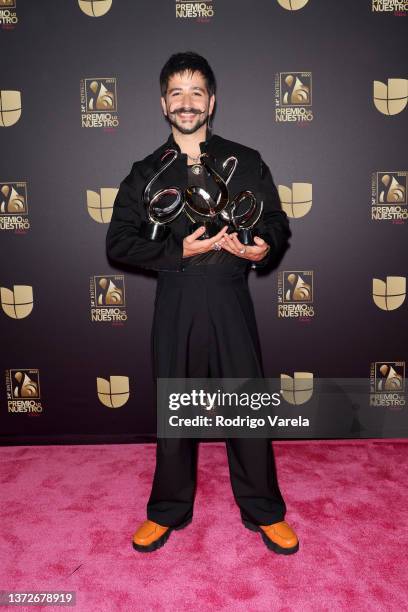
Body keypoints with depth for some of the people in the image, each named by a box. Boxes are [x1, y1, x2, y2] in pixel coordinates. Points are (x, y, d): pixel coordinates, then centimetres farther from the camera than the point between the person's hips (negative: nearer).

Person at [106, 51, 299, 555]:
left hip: (230, 298, 0)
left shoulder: (246, 162, 8)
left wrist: (264, 248, -13)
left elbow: (277, 223, 11)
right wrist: (179, 251, -11)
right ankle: (168, 510, 31)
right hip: (175, 303, 1)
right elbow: (118, 242, 4)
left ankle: (263, 511, 26)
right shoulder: (146, 172, 9)